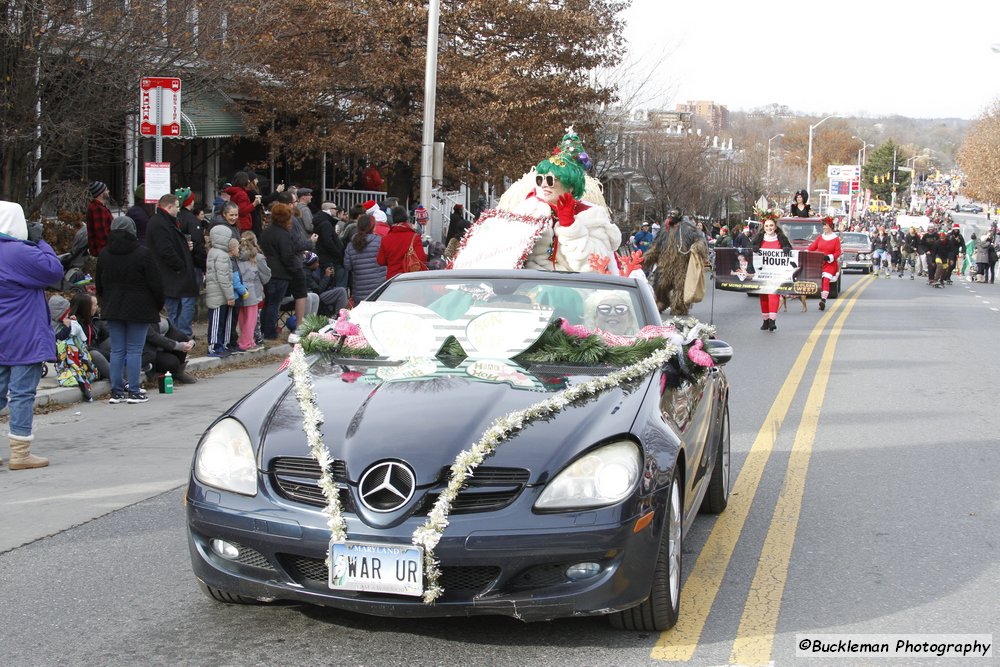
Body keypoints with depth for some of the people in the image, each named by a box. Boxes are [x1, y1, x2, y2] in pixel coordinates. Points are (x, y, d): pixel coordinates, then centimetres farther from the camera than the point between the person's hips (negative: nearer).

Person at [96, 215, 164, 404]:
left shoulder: (104, 254, 6)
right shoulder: (143, 253, -11)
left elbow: (99, 284, 14)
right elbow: (155, 283, -9)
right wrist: (159, 303, 4)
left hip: (113, 309, 5)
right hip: (139, 309, -5)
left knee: (117, 350, 8)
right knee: (134, 350, -1)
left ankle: (117, 392, 8)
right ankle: (134, 392, -1)